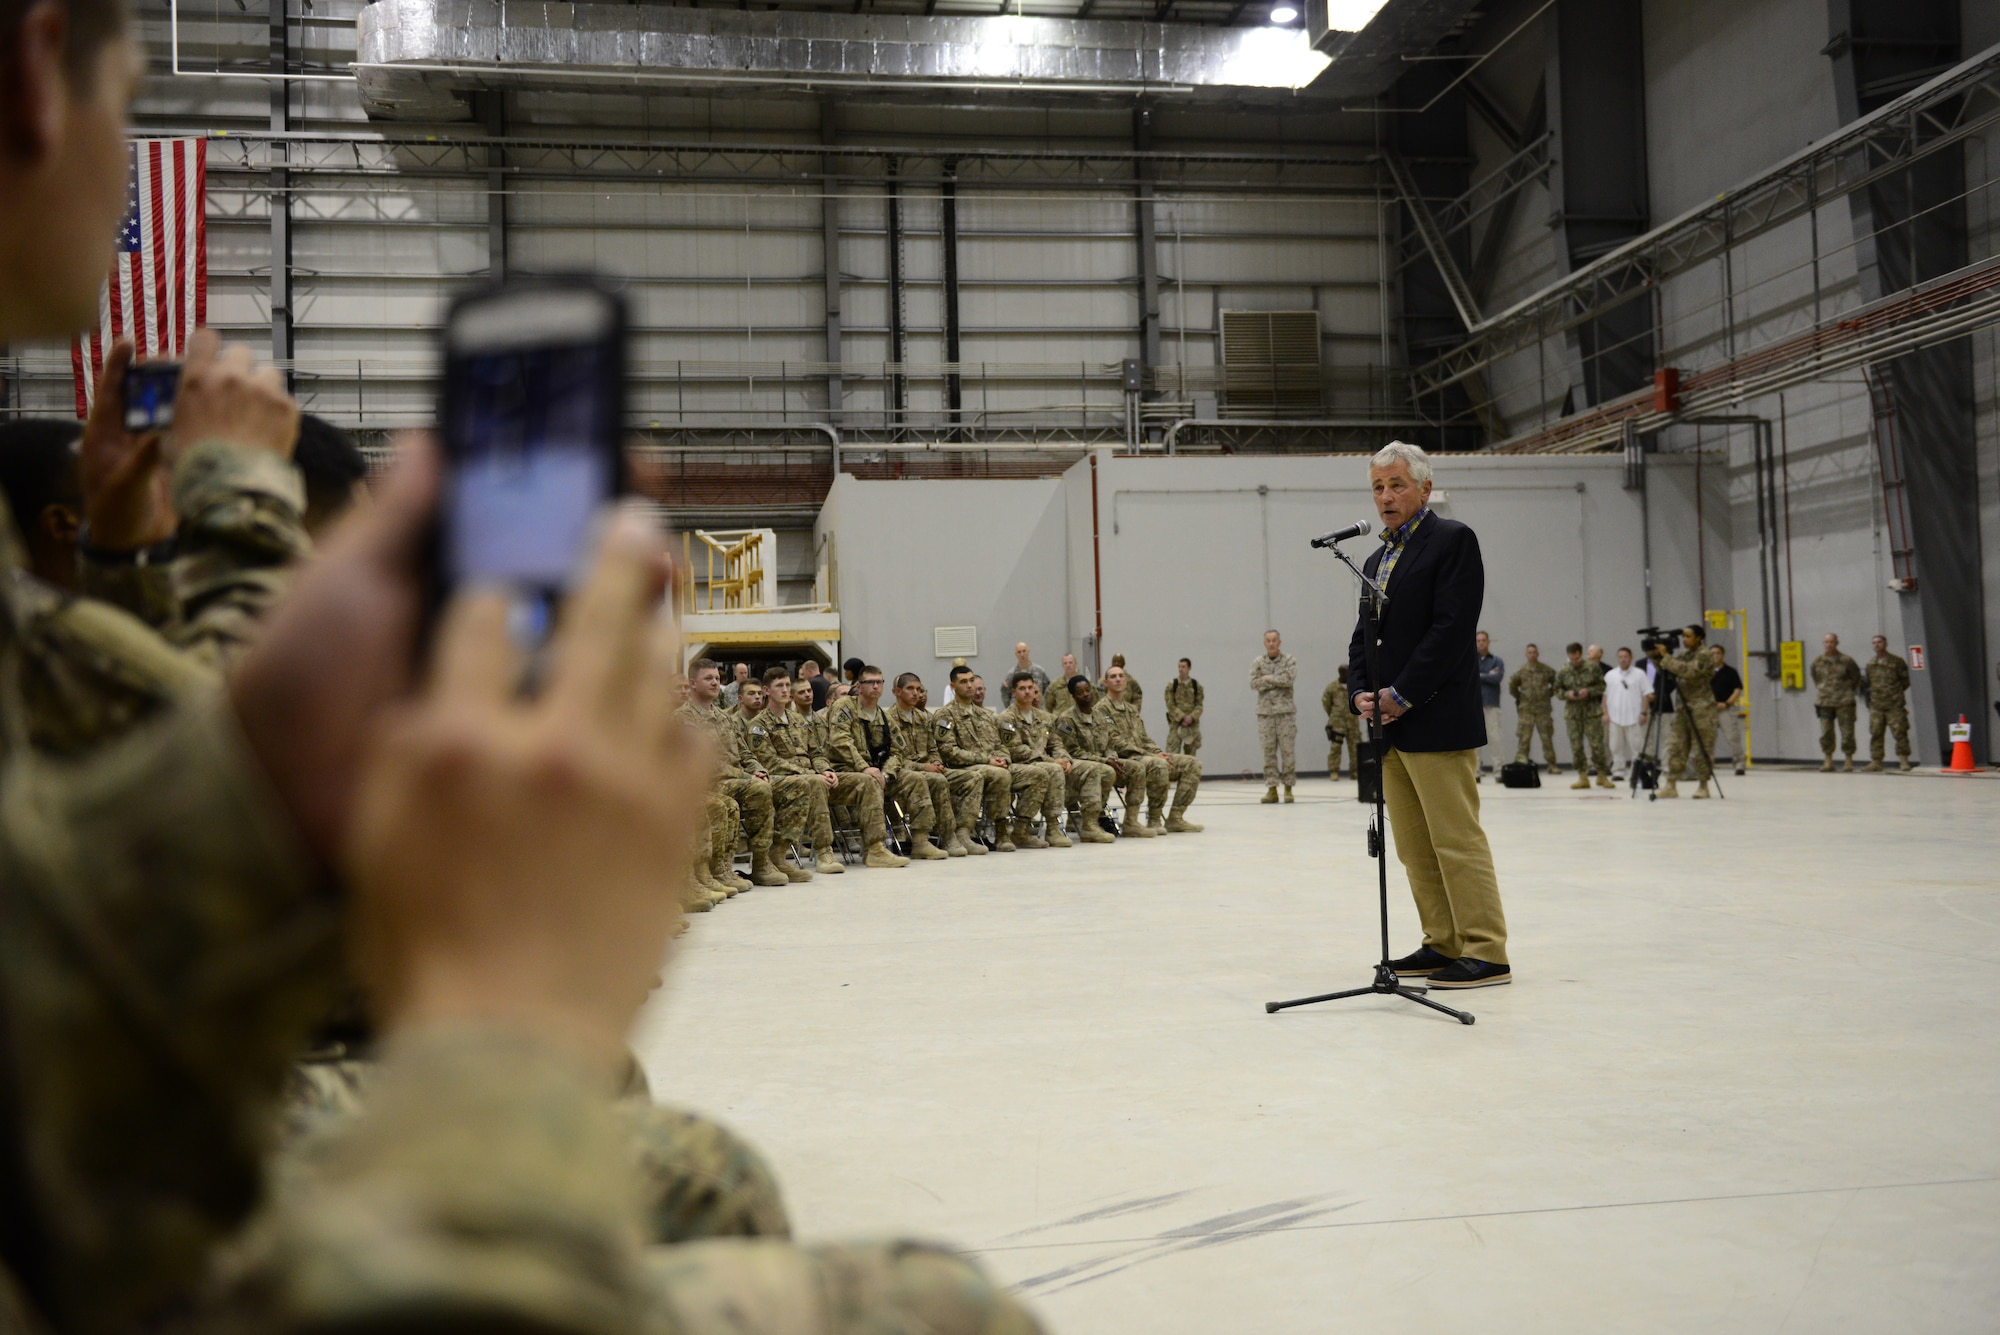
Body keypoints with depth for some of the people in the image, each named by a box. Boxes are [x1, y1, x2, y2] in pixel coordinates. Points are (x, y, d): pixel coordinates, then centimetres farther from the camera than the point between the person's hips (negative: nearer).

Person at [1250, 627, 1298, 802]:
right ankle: (1271, 789, 4)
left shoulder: (1289, 660, 3)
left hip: (1285, 711, -2)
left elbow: (1289, 679, -14)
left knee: (1287, 750, -2)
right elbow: (1254, 683, -6)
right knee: (1268, 751, 1)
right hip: (1265, 711, 2)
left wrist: (1268, 679, -8)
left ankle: (1288, 788, 5)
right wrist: (1278, 681, -10)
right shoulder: (1257, 662, 8)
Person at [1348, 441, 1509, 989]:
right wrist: (1361, 691, 2)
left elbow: (1452, 629, -14)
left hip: (1436, 720, -8)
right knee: (1414, 847, 10)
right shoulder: (1378, 559, 21)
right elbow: (1363, 636, 21)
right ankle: (1444, 944, 18)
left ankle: (1486, 954, -1)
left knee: (1457, 841, -7)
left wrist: (1402, 695, -16)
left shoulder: (1452, 540, -5)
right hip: (1389, 724, 9)